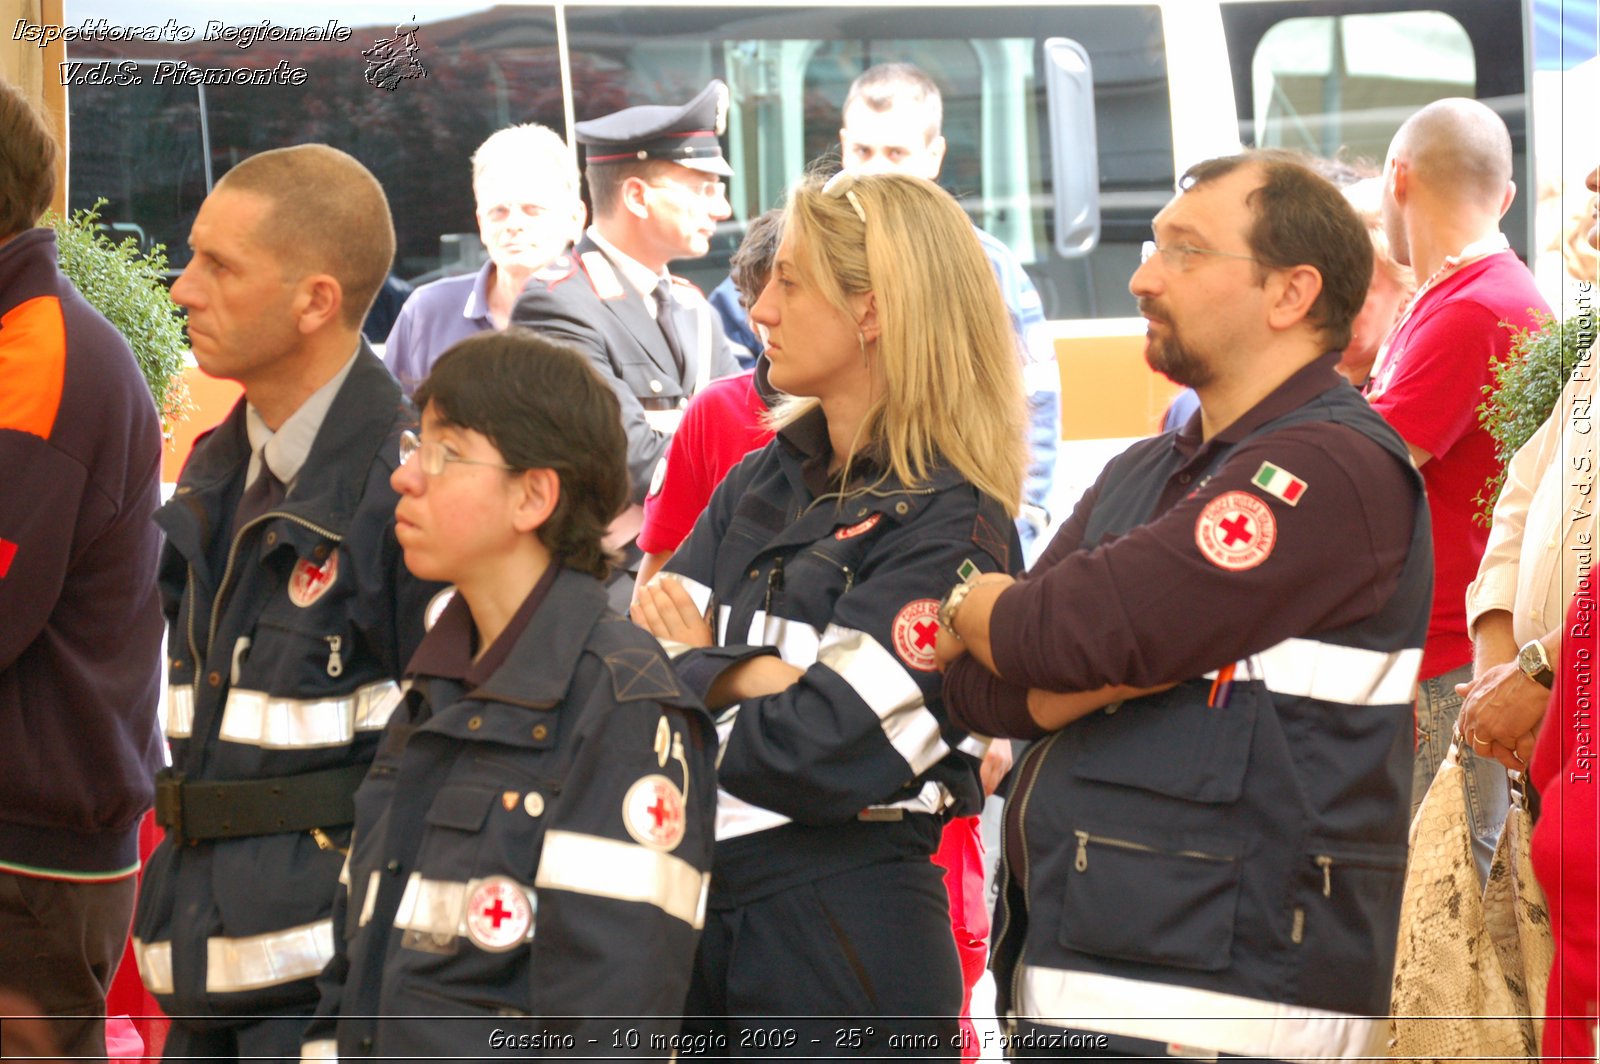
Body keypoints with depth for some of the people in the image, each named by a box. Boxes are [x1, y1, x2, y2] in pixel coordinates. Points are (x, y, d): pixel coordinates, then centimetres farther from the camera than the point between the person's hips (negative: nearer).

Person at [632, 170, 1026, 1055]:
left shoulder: (949, 525, -13)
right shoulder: (764, 483, 11)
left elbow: (820, 758, -20)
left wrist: (695, 679, -5)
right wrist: (745, 676, -16)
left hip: (841, 939, -7)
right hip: (697, 908, 7)